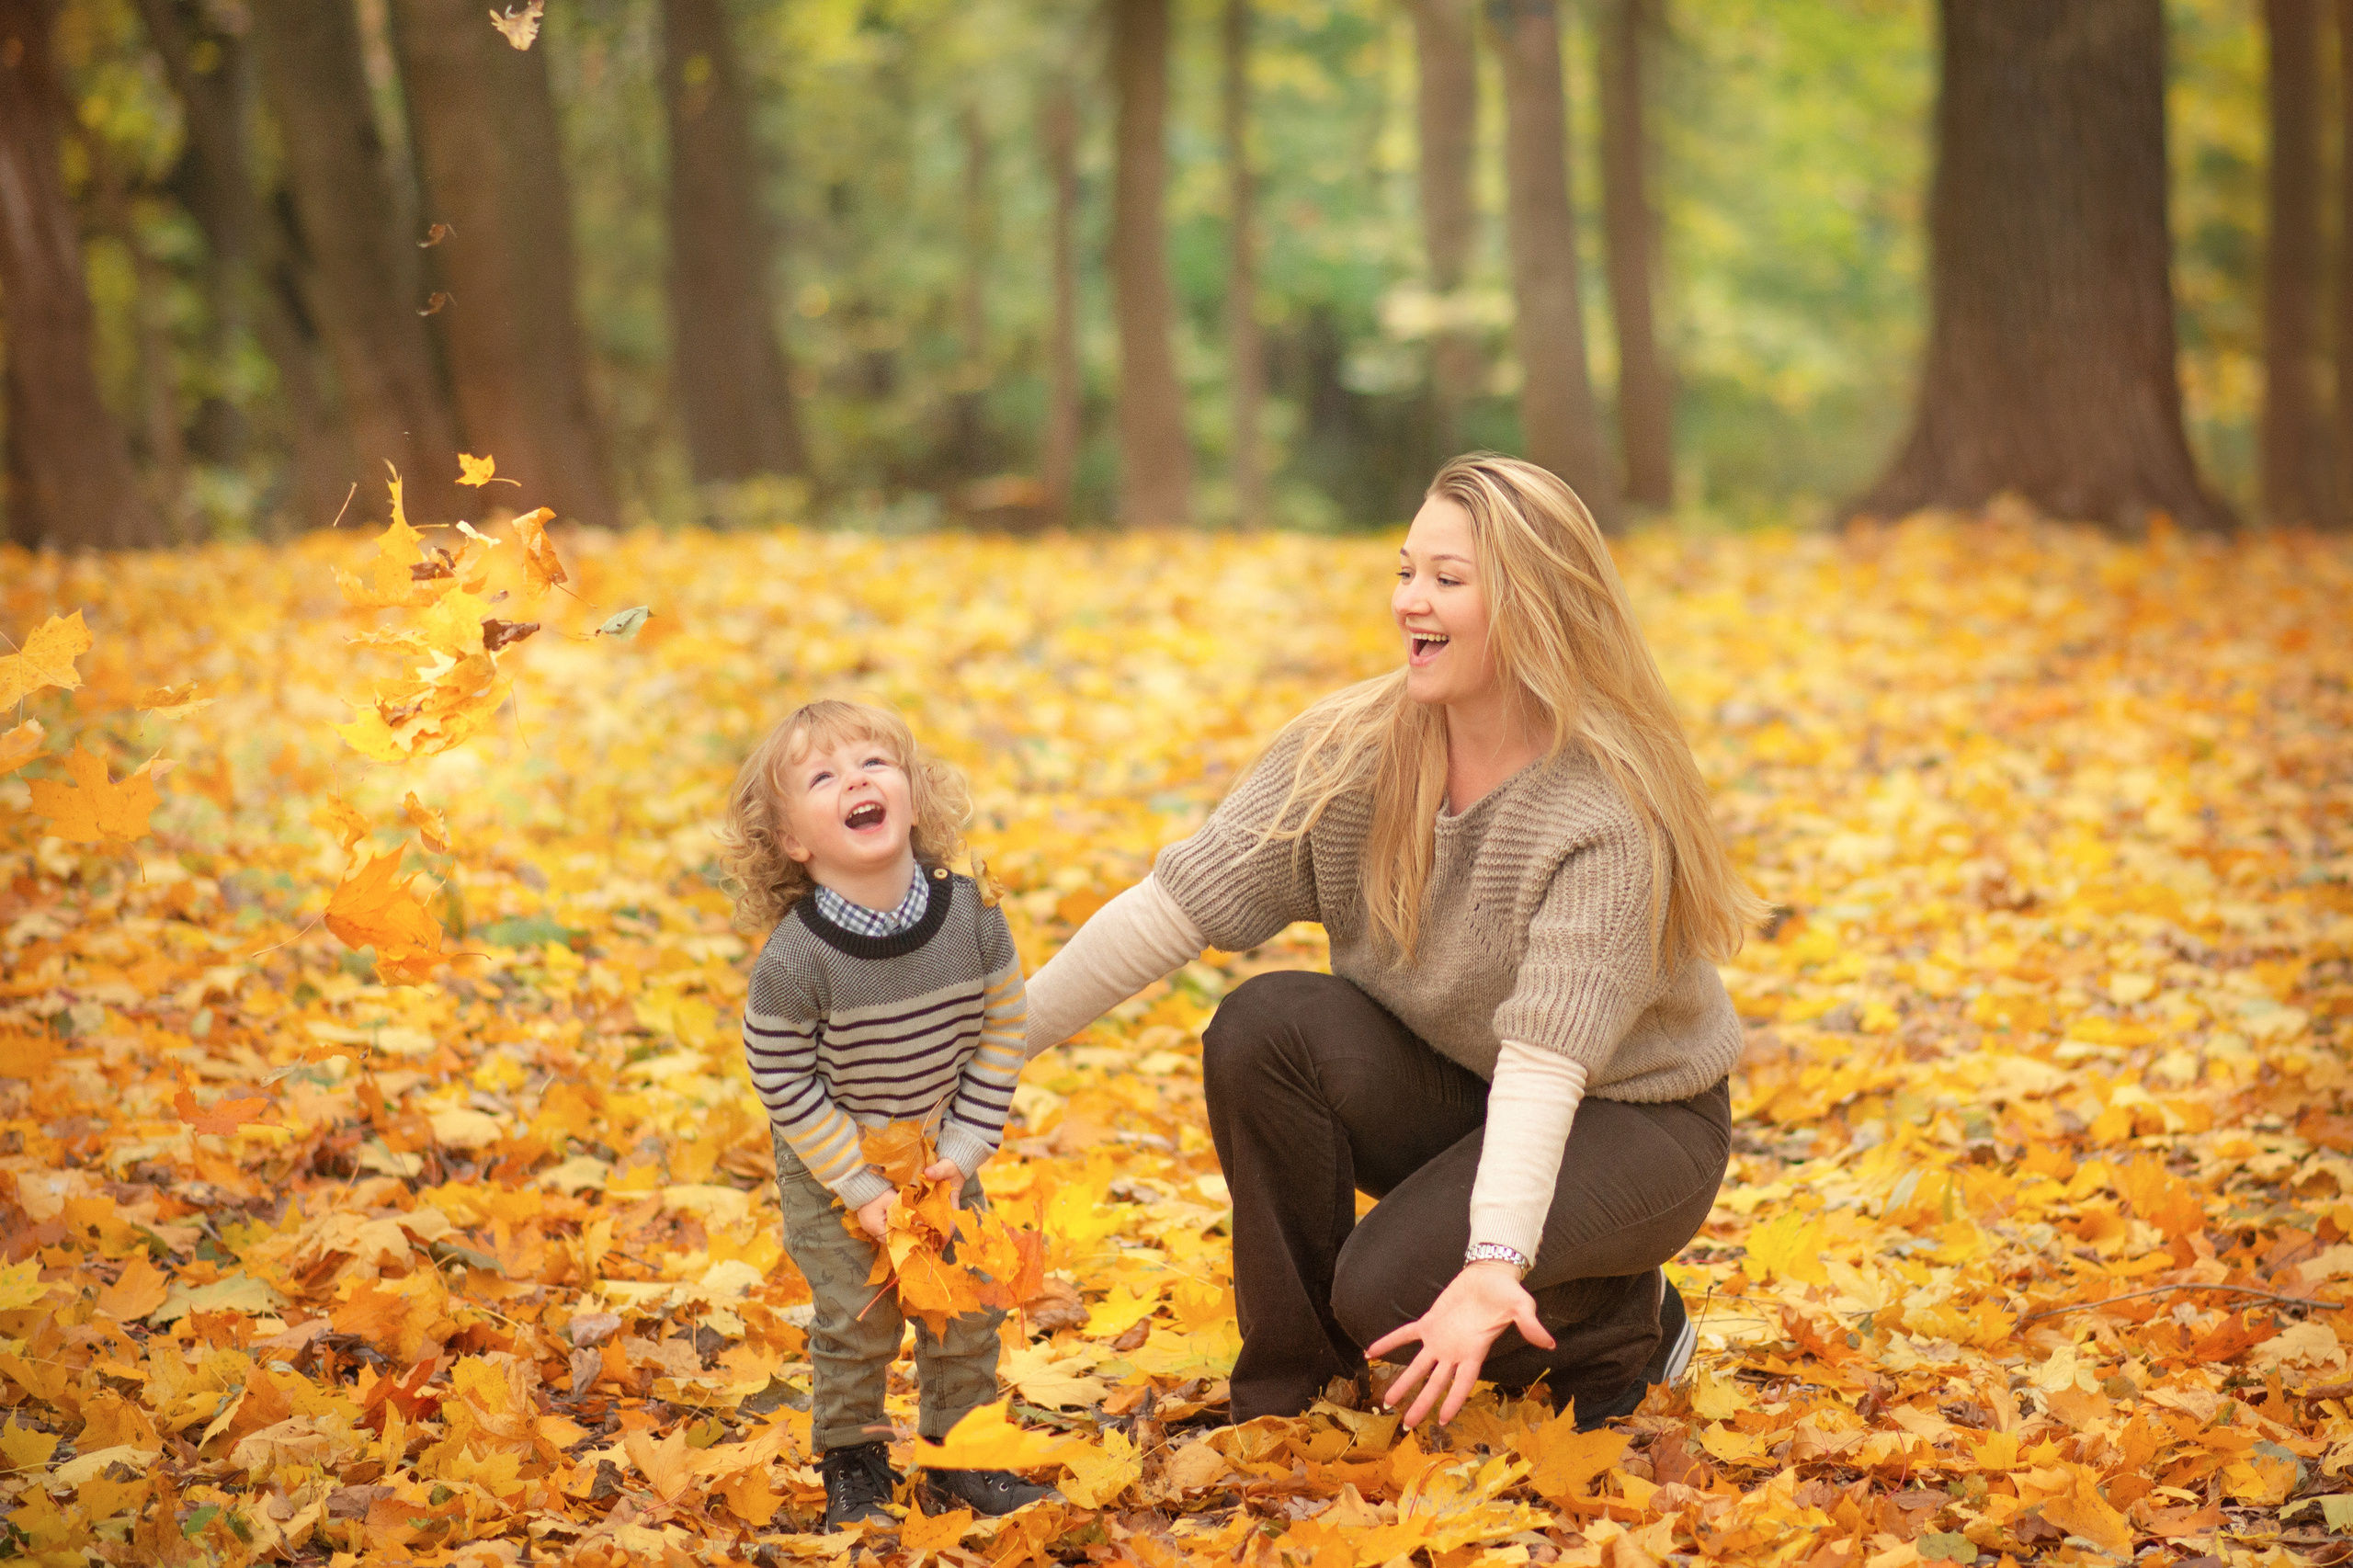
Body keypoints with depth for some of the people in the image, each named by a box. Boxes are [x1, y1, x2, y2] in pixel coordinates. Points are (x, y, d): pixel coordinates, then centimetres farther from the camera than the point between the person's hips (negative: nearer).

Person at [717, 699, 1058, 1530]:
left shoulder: (972, 914, -18)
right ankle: (853, 1463, 21)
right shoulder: (795, 957, -28)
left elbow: (1001, 1034, -6)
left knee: (968, 1305, 8)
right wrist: (861, 1188, -16)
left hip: (939, 1155, 3)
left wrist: (963, 1151, -10)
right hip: (831, 1165, -3)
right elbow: (783, 1083, -18)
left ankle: (960, 1456, 27)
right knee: (858, 1317, -1)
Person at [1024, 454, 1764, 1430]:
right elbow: (1179, 900, -15)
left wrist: (1495, 1261, -50)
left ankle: (1630, 1330, 4)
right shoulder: (1352, 751, -12)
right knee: (1262, 1026, -23)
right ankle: (1285, 1397, -7)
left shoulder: (1608, 810, -27)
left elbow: (1546, 1056, -37)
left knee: (1395, 1287, -29)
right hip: (1449, 1094, 5)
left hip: (1625, 1122, -5)